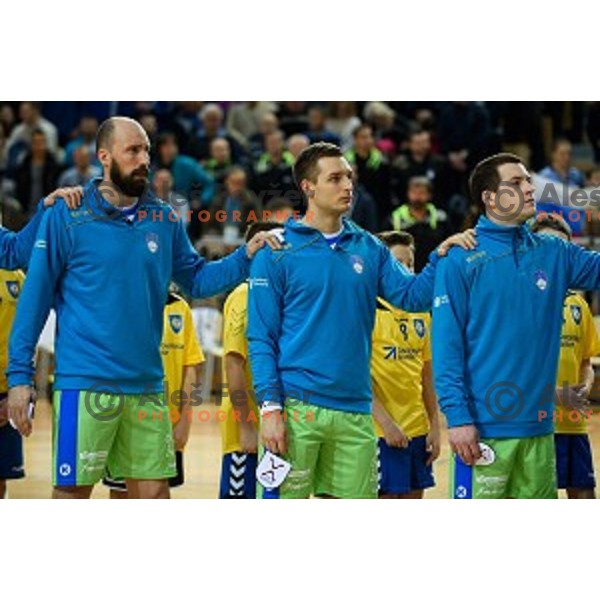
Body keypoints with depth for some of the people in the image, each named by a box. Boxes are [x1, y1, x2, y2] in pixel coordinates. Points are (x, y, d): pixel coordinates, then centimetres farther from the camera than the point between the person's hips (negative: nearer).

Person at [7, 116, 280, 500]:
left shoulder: (164, 220, 9)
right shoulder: (67, 216, -4)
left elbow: (195, 279, 16)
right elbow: (35, 299, -3)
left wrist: (246, 256, 0)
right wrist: (19, 375, -7)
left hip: (147, 386, 4)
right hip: (85, 383, -4)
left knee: (154, 491, 8)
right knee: (72, 492, -1)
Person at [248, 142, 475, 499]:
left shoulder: (369, 249, 12)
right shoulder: (278, 252, -2)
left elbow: (413, 295, 3)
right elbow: (261, 338, -4)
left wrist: (441, 256, -13)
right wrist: (270, 407, -12)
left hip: (355, 412, 4)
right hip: (296, 408, -4)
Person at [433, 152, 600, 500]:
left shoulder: (553, 253, 9)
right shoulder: (461, 259, -4)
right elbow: (446, 344, -8)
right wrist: (457, 416, -15)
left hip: (538, 426, 5)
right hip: (484, 427, -5)